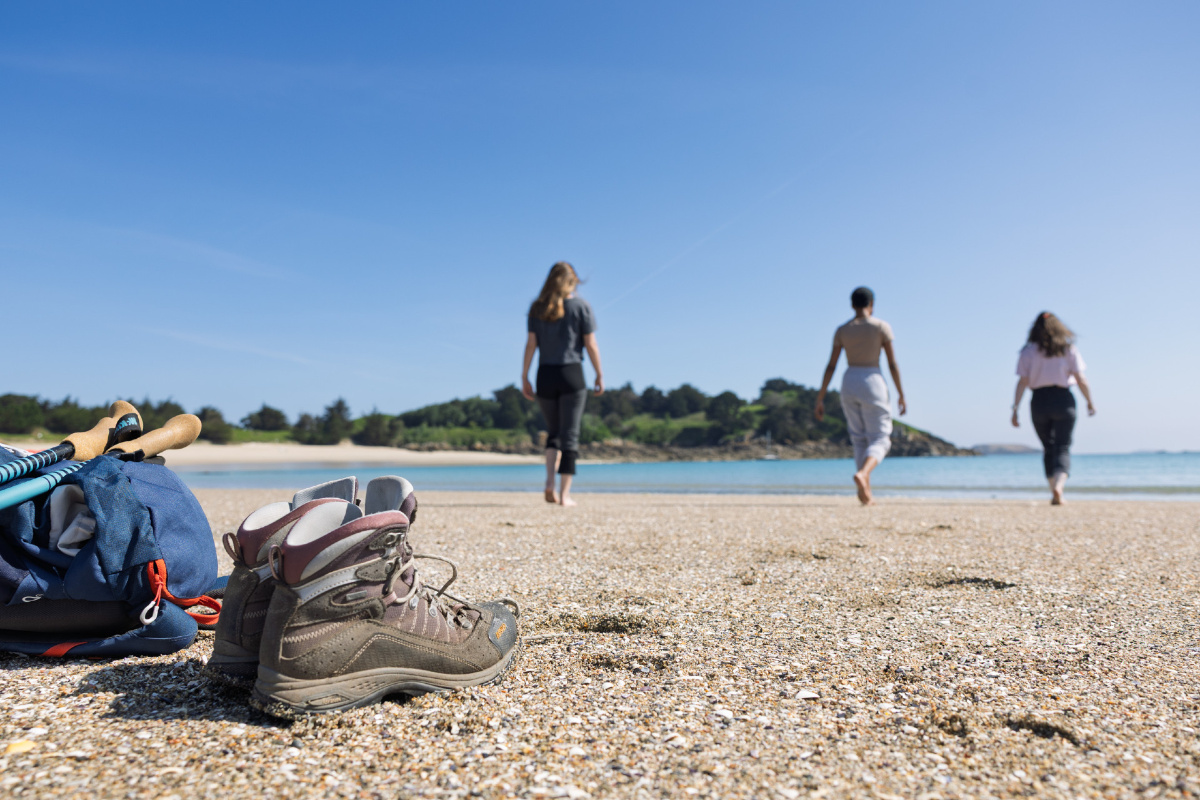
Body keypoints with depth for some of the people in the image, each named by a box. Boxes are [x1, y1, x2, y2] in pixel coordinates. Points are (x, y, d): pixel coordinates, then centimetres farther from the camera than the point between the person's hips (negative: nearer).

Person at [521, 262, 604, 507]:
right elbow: (591, 344, -2)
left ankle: (550, 482, -3)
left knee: (553, 432, 16)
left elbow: (531, 343, 2)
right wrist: (599, 374, 6)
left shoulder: (537, 308, 7)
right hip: (572, 374, -3)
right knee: (569, 434, 0)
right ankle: (564, 493, -2)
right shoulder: (581, 306, 0)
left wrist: (524, 377, 5)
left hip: (545, 376, 3)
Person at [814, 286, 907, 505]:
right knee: (880, 440, 2)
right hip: (873, 383, -3)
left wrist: (820, 399, 3)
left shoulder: (841, 331, 4)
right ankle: (862, 473, -28)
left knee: (860, 440, 14)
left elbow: (831, 367, 1)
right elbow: (893, 364, -4)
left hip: (849, 385, 4)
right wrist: (901, 395, 4)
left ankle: (866, 493, 9)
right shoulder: (882, 327, -4)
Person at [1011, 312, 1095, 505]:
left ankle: (1054, 490, 18)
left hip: (1039, 402, 1)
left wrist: (1015, 409, -7)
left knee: (1048, 449, 15)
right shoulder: (1069, 349, 2)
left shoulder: (1029, 351, 2)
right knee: (1063, 448, -1)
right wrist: (1090, 403, 11)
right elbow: (1081, 380, -2)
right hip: (1063, 400, -1)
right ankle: (1059, 485, -25)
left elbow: (1022, 382, -6)